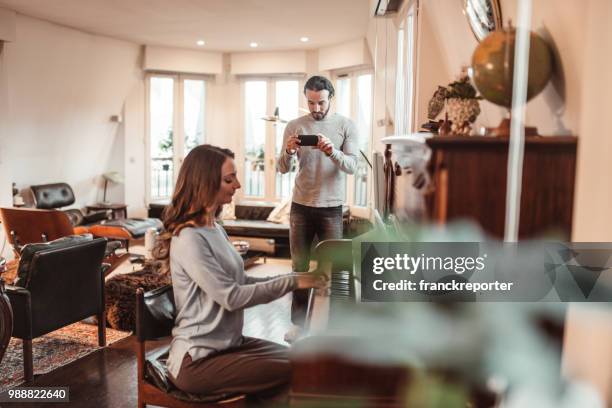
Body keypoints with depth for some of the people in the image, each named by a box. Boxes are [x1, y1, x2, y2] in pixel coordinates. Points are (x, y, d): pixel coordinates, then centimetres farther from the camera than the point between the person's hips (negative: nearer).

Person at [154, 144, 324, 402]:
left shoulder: (214, 229, 9)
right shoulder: (189, 239, -21)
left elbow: (239, 282, 12)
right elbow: (232, 297, -23)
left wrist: (292, 279, 2)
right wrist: (291, 283, -17)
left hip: (227, 343, 9)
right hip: (197, 360, -9)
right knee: (291, 374, -16)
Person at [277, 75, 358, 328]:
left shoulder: (346, 126, -3)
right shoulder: (294, 126, 1)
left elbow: (352, 166, -12)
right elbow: (283, 169, -3)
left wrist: (333, 151, -32)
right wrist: (289, 152, -25)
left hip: (331, 208, -1)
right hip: (300, 206, 2)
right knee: (299, 267, 7)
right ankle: (298, 323, 17)